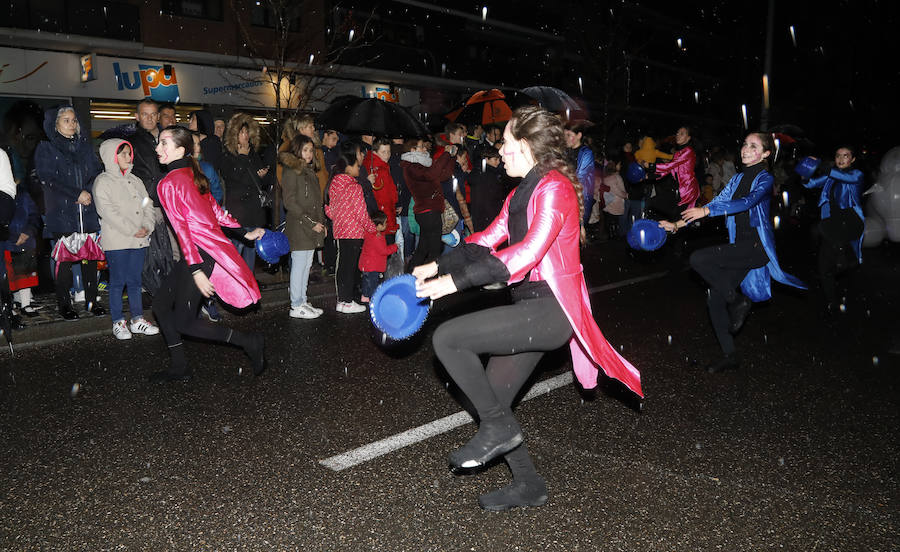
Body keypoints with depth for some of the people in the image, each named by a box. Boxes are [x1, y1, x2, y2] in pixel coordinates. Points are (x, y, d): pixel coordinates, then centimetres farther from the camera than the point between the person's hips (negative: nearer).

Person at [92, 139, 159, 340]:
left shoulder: (134, 180, 16)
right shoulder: (103, 182, -5)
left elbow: (147, 204, 13)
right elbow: (108, 212, -14)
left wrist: (147, 226, -5)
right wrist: (132, 230, -16)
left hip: (138, 240, 6)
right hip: (116, 242, -6)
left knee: (135, 281, 11)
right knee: (117, 282, 1)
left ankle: (137, 319, 18)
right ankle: (118, 323, 9)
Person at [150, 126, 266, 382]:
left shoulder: (169, 182, -13)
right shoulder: (193, 175, 12)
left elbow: (182, 228, -19)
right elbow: (217, 211, 15)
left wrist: (196, 271, -21)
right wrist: (245, 233, 21)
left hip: (199, 253, -9)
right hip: (207, 250, 9)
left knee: (184, 322, -2)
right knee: (161, 303, 14)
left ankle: (249, 342, 2)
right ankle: (179, 367, 21)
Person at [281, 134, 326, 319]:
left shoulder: (310, 171, 18)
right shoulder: (291, 171, -9)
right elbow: (290, 202, -15)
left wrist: (320, 223, 12)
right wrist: (311, 223, -16)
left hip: (311, 227, 8)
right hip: (298, 227, -8)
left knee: (306, 265, 12)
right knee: (299, 265, -5)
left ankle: (302, 302, 19)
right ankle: (296, 306, 2)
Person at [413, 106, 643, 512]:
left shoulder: (554, 187, -12)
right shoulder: (522, 193, 17)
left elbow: (527, 253, -24)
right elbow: (486, 241, 19)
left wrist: (455, 280, -25)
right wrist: (435, 267, 9)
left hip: (551, 309, -9)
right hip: (532, 309, 9)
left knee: (447, 338, -17)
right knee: (491, 401, 9)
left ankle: (499, 427, -3)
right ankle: (528, 486, 26)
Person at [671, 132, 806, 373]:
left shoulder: (765, 179, -7)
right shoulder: (738, 179, 15)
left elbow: (748, 201, -25)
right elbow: (718, 202, 14)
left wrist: (706, 211, -36)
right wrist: (678, 224, 4)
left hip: (757, 246, -7)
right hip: (740, 247, 7)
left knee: (698, 258, -24)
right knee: (715, 298, -1)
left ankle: (739, 301, -4)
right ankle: (729, 355, 10)